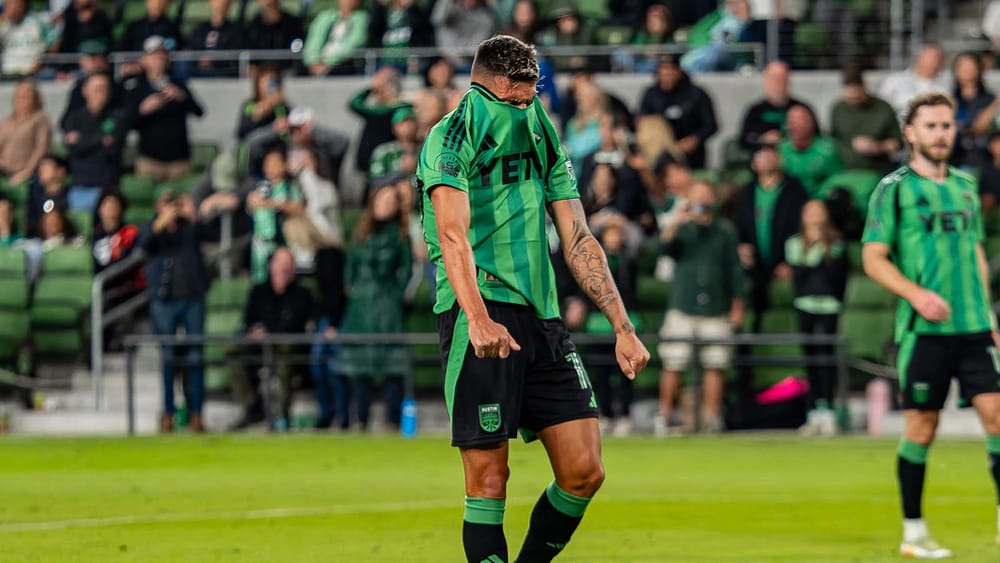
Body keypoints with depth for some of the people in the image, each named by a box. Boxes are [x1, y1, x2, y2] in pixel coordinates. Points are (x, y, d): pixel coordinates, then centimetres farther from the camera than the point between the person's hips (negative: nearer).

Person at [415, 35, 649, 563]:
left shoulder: (543, 142, 17)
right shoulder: (451, 138, -4)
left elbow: (578, 241, 18)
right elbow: (453, 233, -18)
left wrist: (622, 326, 9)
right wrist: (478, 319, -33)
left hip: (542, 320, 6)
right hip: (481, 317, -6)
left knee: (584, 472, 0)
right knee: (489, 480, -8)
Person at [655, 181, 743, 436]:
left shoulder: (725, 230, 10)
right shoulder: (681, 229, 7)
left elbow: (734, 269, 13)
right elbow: (665, 246, -12)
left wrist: (737, 305, 9)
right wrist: (676, 223, -27)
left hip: (716, 310, 1)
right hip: (682, 309, -1)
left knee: (715, 366, -2)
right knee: (672, 365, -5)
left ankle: (711, 416, 5)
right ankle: (664, 414, 3)